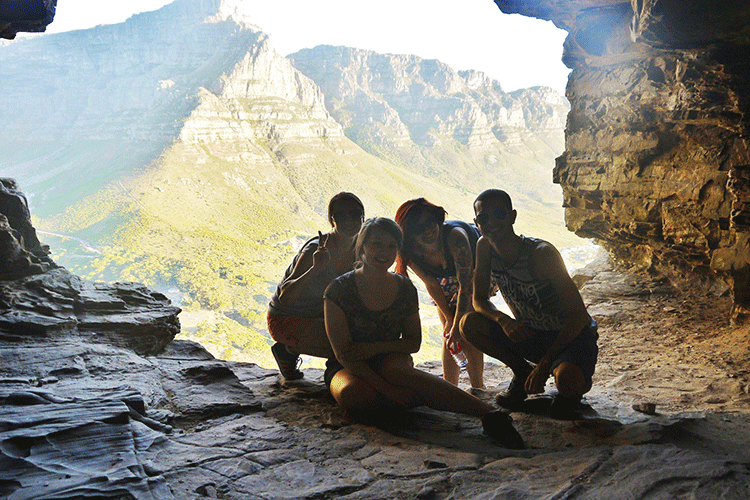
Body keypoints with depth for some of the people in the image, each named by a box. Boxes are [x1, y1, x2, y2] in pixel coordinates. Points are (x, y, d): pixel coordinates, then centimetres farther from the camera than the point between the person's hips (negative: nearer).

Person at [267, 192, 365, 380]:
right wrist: (315, 269, -47)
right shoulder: (316, 250, -27)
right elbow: (285, 297, -33)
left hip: (317, 313, 8)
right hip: (286, 320, -8)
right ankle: (290, 350, -1)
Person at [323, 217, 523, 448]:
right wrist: (385, 388, -27)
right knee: (351, 394, -39)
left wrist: (375, 347, -12)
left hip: (391, 360, 2)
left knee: (396, 369, -37)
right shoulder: (339, 289, -13)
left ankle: (488, 411, -47)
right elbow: (342, 352, -16)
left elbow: (414, 342, 7)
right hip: (347, 368, -1)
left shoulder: (404, 288, -1)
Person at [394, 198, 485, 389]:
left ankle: (477, 387, -9)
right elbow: (431, 284, -13)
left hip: (475, 270, -4)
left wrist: (457, 325, -32)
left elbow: (465, 285, -35)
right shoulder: (411, 251, -26)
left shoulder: (455, 237, -42)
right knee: (448, 333, -2)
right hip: (445, 278, 4)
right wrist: (448, 318, -14)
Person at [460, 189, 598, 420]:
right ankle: (523, 373, 8)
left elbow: (578, 314, -25)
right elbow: (479, 299, -2)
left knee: (567, 380, -37)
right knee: (469, 324, -15)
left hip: (572, 335, -5)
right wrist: (503, 320, -26)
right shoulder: (485, 247, -9)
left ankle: (575, 387, 5)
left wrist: (545, 363, -31)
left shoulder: (541, 253, -26)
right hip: (529, 335, 5)